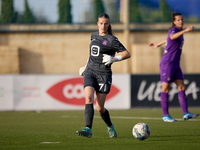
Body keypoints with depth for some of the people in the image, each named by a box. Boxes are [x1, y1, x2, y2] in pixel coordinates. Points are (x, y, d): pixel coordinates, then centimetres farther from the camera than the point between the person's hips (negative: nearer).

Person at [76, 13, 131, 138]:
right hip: (90, 72, 4)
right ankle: (88, 129, -29)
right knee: (89, 99, -20)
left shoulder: (111, 40, -5)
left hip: (104, 74, -4)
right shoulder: (94, 36, 13)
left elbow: (127, 54, -7)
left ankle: (110, 127, 26)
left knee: (100, 108, -3)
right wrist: (86, 66, 32)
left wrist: (113, 59, -20)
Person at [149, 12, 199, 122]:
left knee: (182, 87, 0)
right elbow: (172, 37, -37)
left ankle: (185, 113, -5)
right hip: (167, 63, -9)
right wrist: (185, 30, -49)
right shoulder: (173, 29, -11)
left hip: (175, 64, 9)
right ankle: (165, 115, -1)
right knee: (165, 89, -3)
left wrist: (157, 45, 50)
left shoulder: (179, 31, 16)